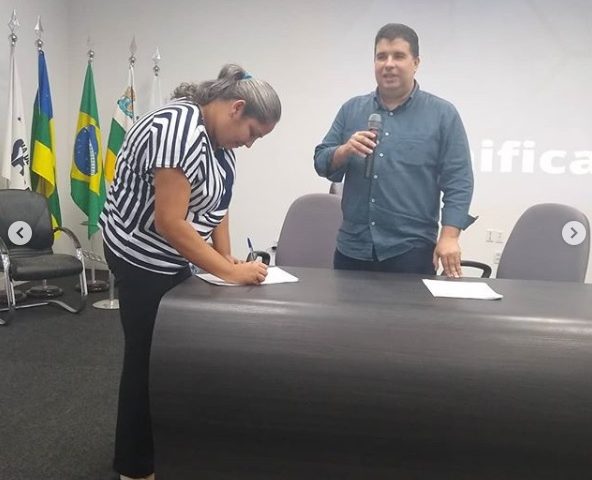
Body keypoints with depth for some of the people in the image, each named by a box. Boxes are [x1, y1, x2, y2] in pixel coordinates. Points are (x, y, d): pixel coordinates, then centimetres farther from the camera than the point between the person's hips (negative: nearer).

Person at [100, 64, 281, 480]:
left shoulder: (220, 137, 3)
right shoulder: (178, 130, -27)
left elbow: (215, 204, 7)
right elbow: (169, 221, -29)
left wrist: (229, 261, -3)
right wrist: (230, 272, -25)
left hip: (173, 256, 9)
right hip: (143, 256, -9)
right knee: (150, 356, 1)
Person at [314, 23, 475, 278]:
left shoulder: (442, 114, 0)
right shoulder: (351, 109, 9)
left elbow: (458, 181, -4)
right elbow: (322, 163, 7)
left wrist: (449, 237, -14)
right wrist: (345, 150, -14)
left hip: (411, 251, -3)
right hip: (351, 248, 3)